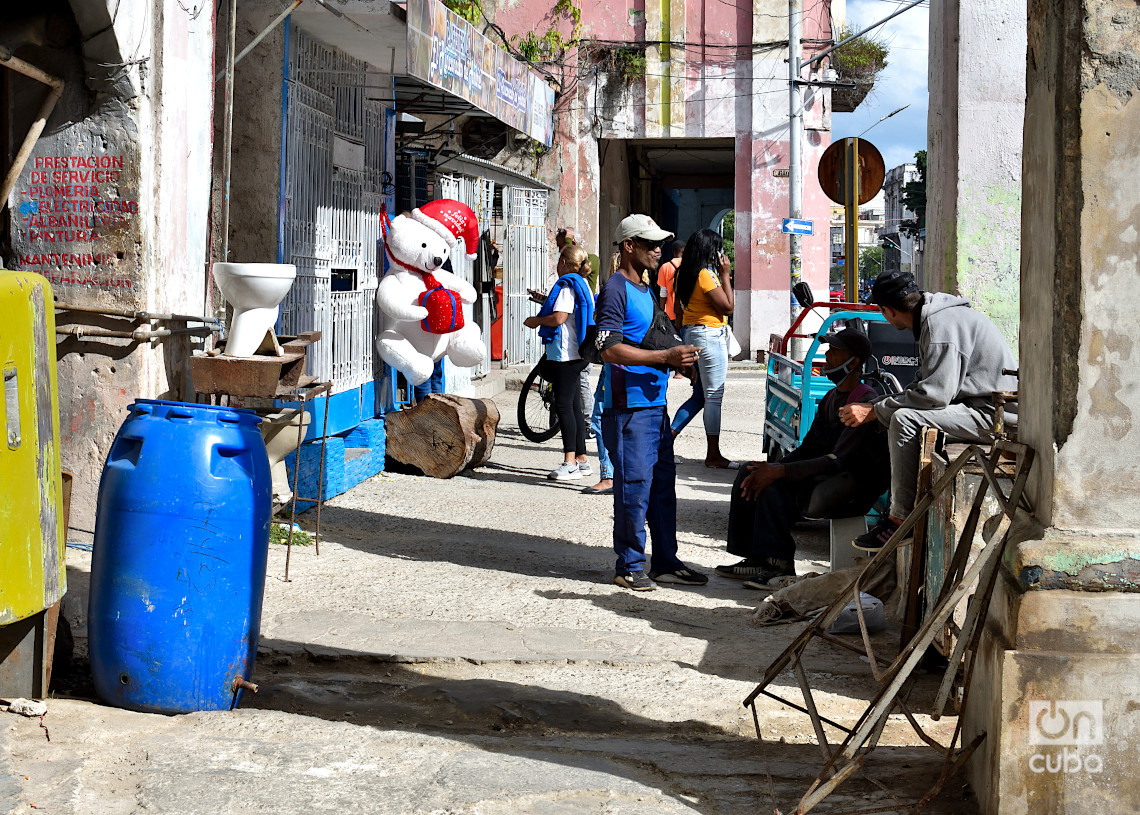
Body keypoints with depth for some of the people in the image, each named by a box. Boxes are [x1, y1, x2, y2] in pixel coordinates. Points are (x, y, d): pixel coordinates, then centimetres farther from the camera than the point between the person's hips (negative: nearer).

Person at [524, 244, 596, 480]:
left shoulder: (566, 285, -13)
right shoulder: (583, 284, 17)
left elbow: (559, 318, -23)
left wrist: (535, 321, -6)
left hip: (564, 353, -10)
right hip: (576, 353, 10)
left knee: (564, 405, -11)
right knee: (574, 405, 13)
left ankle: (570, 462, -15)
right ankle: (581, 458, 16)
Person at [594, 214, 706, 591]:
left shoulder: (646, 291, 19)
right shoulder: (615, 290, -11)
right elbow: (610, 349, -20)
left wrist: (679, 359, 11)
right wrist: (665, 356, -22)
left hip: (655, 402, 9)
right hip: (629, 407, -9)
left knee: (663, 483, 12)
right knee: (634, 485, -5)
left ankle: (665, 562, 19)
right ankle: (629, 566, 4)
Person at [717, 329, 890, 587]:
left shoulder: (866, 402, -17)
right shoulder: (831, 398, 14)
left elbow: (837, 460, -25)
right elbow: (807, 449, 14)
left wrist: (779, 471, -30)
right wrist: (771, 468, -7)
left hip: (856, 490, -10)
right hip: (825, 477, 10)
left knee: (774, 486, -28)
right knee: (749, 476, -2)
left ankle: (780, 566, -20)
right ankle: (756, 559, -3)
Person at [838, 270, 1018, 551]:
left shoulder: (941, 326, -19)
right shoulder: (931, 319, 14)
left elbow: (935, 393, -25)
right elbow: (926, 384, 20)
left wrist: (874, 411, -18)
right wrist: (875, 406, 11)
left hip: (991, 414, -11)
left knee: (905, 418, -22)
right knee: (897, 414, 11)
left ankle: (901, 522, -18)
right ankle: (899, 514, 7)